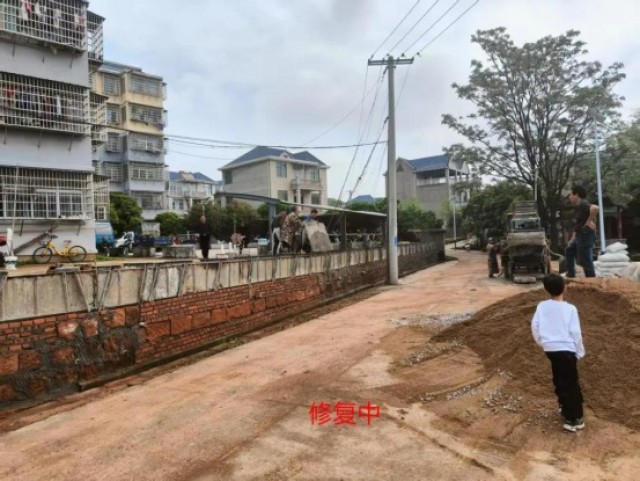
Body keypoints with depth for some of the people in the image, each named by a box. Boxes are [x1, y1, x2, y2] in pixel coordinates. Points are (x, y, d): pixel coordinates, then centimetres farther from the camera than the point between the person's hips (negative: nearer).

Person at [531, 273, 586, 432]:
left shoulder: (542, 306, 0)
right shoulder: (570, 308, -9)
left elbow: (534, 326, 1)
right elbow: (575, 332, -8)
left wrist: (541, 342, 18)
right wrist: (580, 351, 5)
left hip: (550, 348, 4)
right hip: (566, 349, -4)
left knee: (559, 379, 23)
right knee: (571, 383, 2)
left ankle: (564, 404, 39)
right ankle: (574, 419, 5)